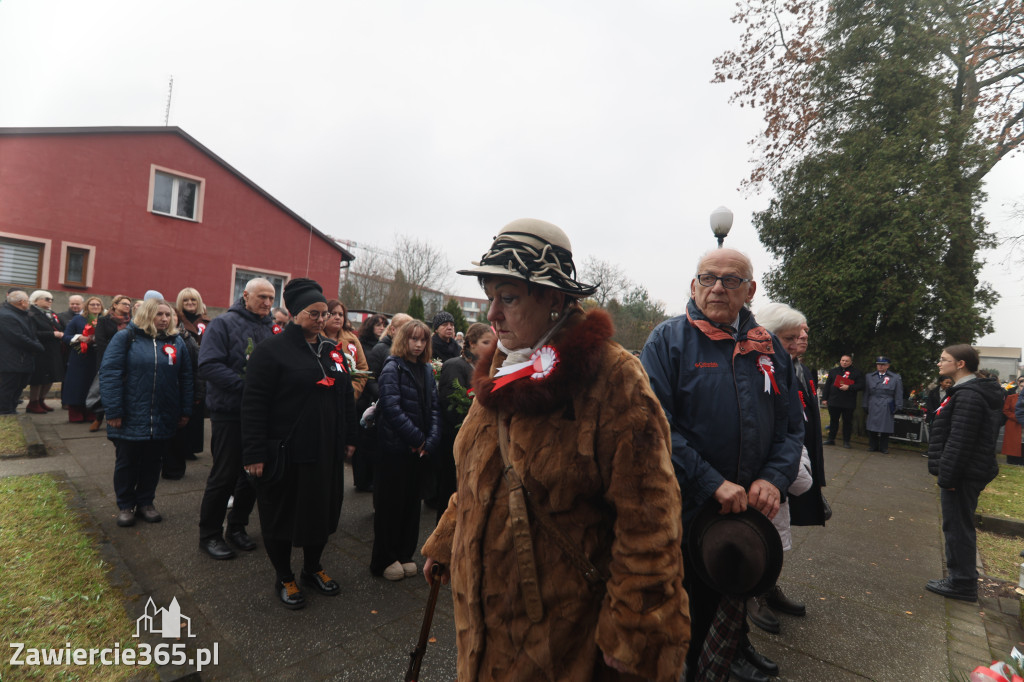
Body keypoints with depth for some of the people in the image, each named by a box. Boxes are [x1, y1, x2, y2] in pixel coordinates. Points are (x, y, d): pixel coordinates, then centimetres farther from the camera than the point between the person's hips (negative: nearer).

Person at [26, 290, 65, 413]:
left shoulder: (53, 314, 17)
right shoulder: (31, 315, -9)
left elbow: (61, 329, 15)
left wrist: (61, 334, -6)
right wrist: (53, 334, -21)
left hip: (54, 352, 7)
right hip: (39, 353, -7)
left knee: (50, 378, 11)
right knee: (38, 379, -1)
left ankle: (41, 401, 24)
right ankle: (33, 403, 11)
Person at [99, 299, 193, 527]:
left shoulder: (177, 342, 6)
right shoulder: (125, 337, -4)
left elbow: (186, 378, 7)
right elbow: (109, 374, -9)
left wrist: (185, 411, 4)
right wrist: (113, 411, -14)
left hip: (162, 419, 3)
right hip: (130, 417, -3)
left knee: (153, 462, 13)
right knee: (126, 463, 11)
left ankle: (145, 502, 29)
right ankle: (125, 506, 27)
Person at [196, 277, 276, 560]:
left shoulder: (269, 330, 11)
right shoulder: (224, 324, -8)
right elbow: (209, 365, -19)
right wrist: (246, 385, -25)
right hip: (230, 413, -6)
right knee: (224, 476, 3)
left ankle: (237, 527, 31)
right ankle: (209, 535, 22)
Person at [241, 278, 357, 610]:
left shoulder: (331, 350, 10)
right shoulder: (272, 349, -9)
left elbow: (346, 396, 15)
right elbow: (254, 404, -12)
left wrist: (348, 438, 14)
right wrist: (254, 454, -16)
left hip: (326, 451, 6)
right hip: (285, 453, -6)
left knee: (322, 508, 16)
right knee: (283, 513, 11)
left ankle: (313, 568, 38)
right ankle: (284, 578, 31)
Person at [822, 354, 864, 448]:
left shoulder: (857, 372, 2)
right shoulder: (833, 371, 11)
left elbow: (861, 386, -6)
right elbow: (827, 386, 10)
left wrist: (849, 387, -20)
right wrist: (824, 398, 5)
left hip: (848, 403, -3)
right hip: (833, 401, 3)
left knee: (847, 422, 4)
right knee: (833, 421, 11)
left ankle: (846, 441, 13)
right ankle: (831, 439, 19)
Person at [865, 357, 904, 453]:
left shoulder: (895, 378, 5)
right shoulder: (869, 377, 12)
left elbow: (898, 394, 5)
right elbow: (866, 393, 13)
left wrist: (897, 407, 1)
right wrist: (865, 405, 9)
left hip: (886, 408, -2)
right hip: (873, 407, 2)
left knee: (885, 428, 0)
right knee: (872, 427, 2)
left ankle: (884, 448, 12)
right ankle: (873, 446, 13)